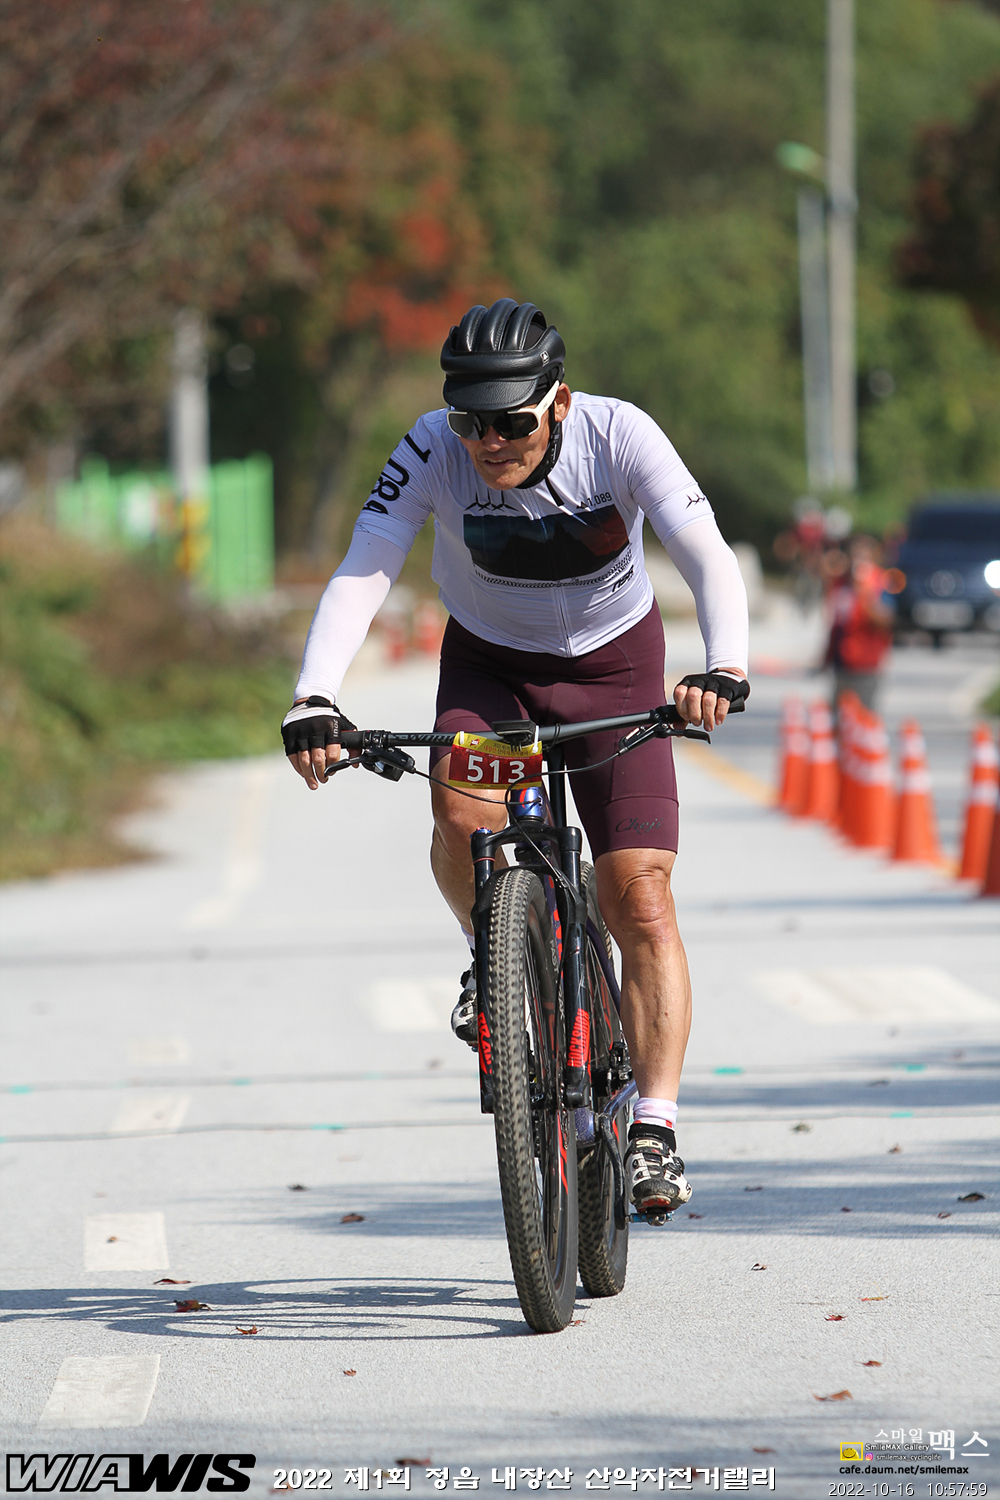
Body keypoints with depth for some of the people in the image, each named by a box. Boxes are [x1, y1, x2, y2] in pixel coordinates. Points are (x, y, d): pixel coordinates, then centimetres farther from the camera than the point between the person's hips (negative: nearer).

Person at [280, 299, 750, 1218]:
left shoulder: (620, 436, -27)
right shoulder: (434, 451, -25)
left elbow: (709, 557, -34)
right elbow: (361, 575, -32)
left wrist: (725, 668, -53)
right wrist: (314, 701, -47)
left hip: (612, 664, -1)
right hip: (489, 664, 1)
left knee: (639, 898, -13)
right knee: (462, 809, -30)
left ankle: (655, 1131, -9)